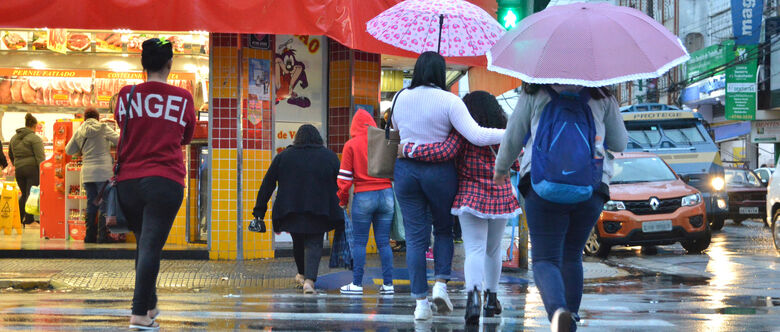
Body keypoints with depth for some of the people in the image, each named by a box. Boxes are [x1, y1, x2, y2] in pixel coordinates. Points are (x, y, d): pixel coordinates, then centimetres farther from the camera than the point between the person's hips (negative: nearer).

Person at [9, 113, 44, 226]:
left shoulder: (14, 138, 13)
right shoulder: (35, 138, -8)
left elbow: (10, 155, 24)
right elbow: (40, 157, -14)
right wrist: (42, 172, -14)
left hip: (19, 170, 6)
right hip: (32, 169, -6)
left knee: (24, 194, 16)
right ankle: (29, 220, 0)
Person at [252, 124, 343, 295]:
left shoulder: (283, 156, 5)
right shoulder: (330, 156, 4)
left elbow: (267, 185, 5)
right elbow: (340, 185, 8)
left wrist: (259, 210, 8)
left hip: (291, 210, 2)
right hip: (319, 210, -2)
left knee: (298, 242, 21)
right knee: (314, 244, 0)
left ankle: (302, 274, 41)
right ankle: (309, 279, -19)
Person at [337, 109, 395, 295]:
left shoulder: (351, 145, -1)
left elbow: (345, 176, -2)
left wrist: (343, 199, 9)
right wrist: (393, 192, 16)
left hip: (363, 196, -3)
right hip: (386, 195, 3)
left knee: (359, 242, 4)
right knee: (384, 242, 7)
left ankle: (357, 284, 4)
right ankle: (388, 284, 7)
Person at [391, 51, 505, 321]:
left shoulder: (400, 98, 2)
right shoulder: (448, 101, -11)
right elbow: (476, 136, -18)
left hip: (406, 170, 2)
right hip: (439, 171, -2)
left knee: (415, 236, 5)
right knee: (443, 230, 18)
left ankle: (421, 301, 3)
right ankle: (441, 284, 2)